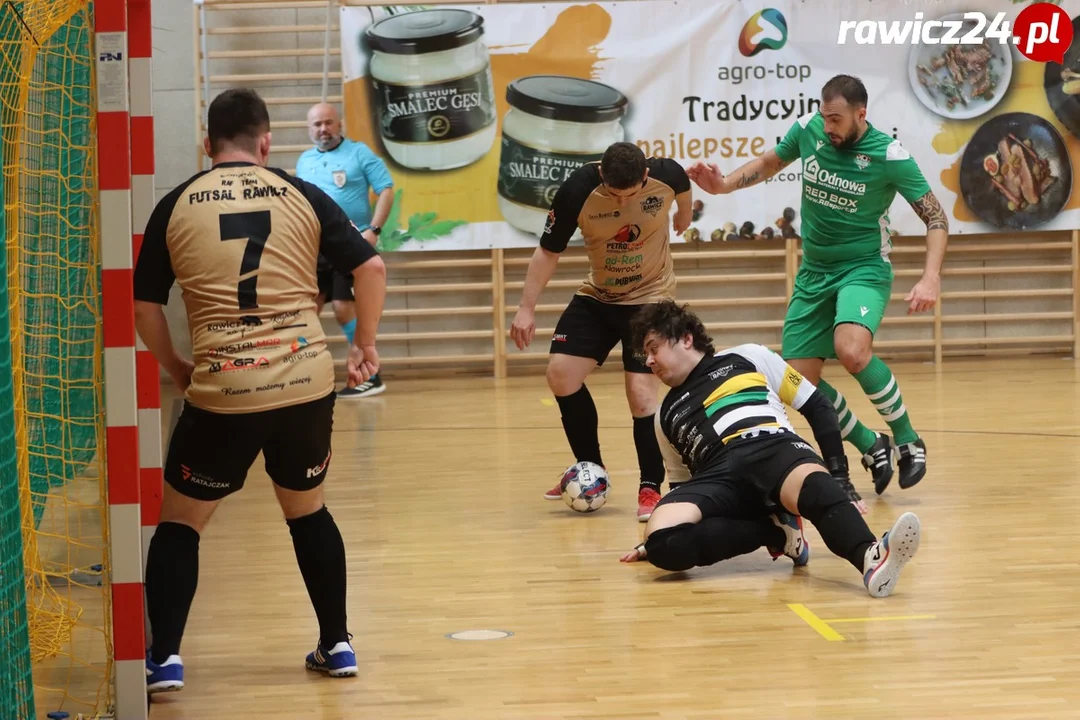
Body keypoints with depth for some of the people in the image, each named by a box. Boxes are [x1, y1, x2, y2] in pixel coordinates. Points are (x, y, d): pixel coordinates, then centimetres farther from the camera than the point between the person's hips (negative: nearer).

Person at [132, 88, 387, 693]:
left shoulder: (176, 206, 6)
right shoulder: (302, 196, 7)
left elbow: (146, 306, 7)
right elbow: (371, 266, 3)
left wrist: (175, 368, 22)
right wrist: (364, 344, 15)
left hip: (221, 392, -2)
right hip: (307, 382, 2)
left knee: (180, 522, 14)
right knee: (309, 513, 23)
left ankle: (165, 658, 5)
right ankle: (337, 644, 27)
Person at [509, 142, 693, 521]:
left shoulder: (667, 175, -22)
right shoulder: (576, 191, -24)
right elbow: (548, 251, -10)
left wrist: (684, 215, 26)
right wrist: (526, 308, -13)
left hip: (650, 296, -2)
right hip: (596, 295, 2)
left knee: (640, 391, -14)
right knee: (560, 374, -7)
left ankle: (651, 487, 2)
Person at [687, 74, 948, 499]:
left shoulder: (890, 156, -17)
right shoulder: (808, 129, -5)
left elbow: (936, 218, -11)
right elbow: (768, 164, 15)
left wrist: (930, 278, -25)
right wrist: (724, 185, -3)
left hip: (864, 268, -5)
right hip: (814, 272, 5)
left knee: (852, 351, -33)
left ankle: (907, 442, -13)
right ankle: (873, 449, 19)